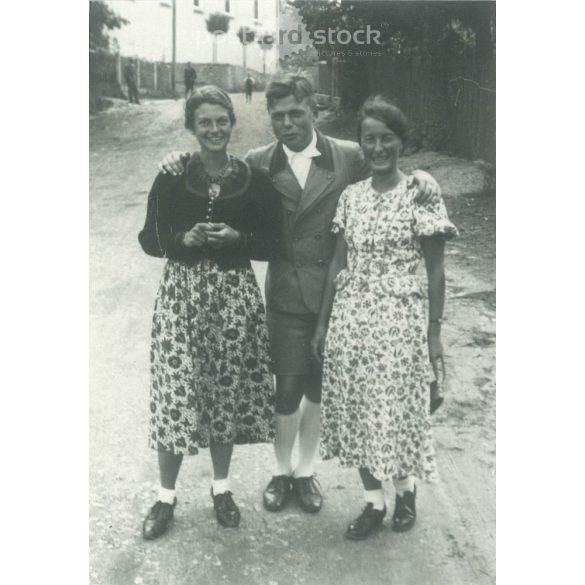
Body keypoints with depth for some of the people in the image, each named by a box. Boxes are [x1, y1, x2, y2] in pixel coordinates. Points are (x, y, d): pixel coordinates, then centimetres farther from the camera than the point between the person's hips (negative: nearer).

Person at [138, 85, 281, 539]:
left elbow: (271, 245, 3)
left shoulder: (255, 181, 1)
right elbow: (149, 239, 3)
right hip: (181, 293, 0)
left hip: (234, 294, 1)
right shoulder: (172, 178, 0)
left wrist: (237, 238, -16)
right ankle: (166, 496, 20)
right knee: (176, 392, 0)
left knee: (227, 391, 10)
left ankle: (222, 487, 31)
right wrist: (182, 239, -16)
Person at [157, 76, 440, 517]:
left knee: (319, 387, 14)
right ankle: (282, 471, 32)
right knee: (289, 387, 6)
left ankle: (306, 470, 36)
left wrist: (418, 177, -14)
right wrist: (182, 167, -12)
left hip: (335, 293, 1)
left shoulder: (350, 157, -1)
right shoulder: (259, 163, -1)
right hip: (287, 295, -1)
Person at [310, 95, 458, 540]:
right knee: (356, 410, 10)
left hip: (398, 320, -4)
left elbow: (435, 269, -6)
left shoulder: (420, 194, -7)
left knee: (396, 408, 6)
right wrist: (323, 323, 9)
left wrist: (434, 332, -7)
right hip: (350, 319, 5)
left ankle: (405, 489, 35)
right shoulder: (351, 196, 6)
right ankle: (374, 501, 29)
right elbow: (339, 263, 9)